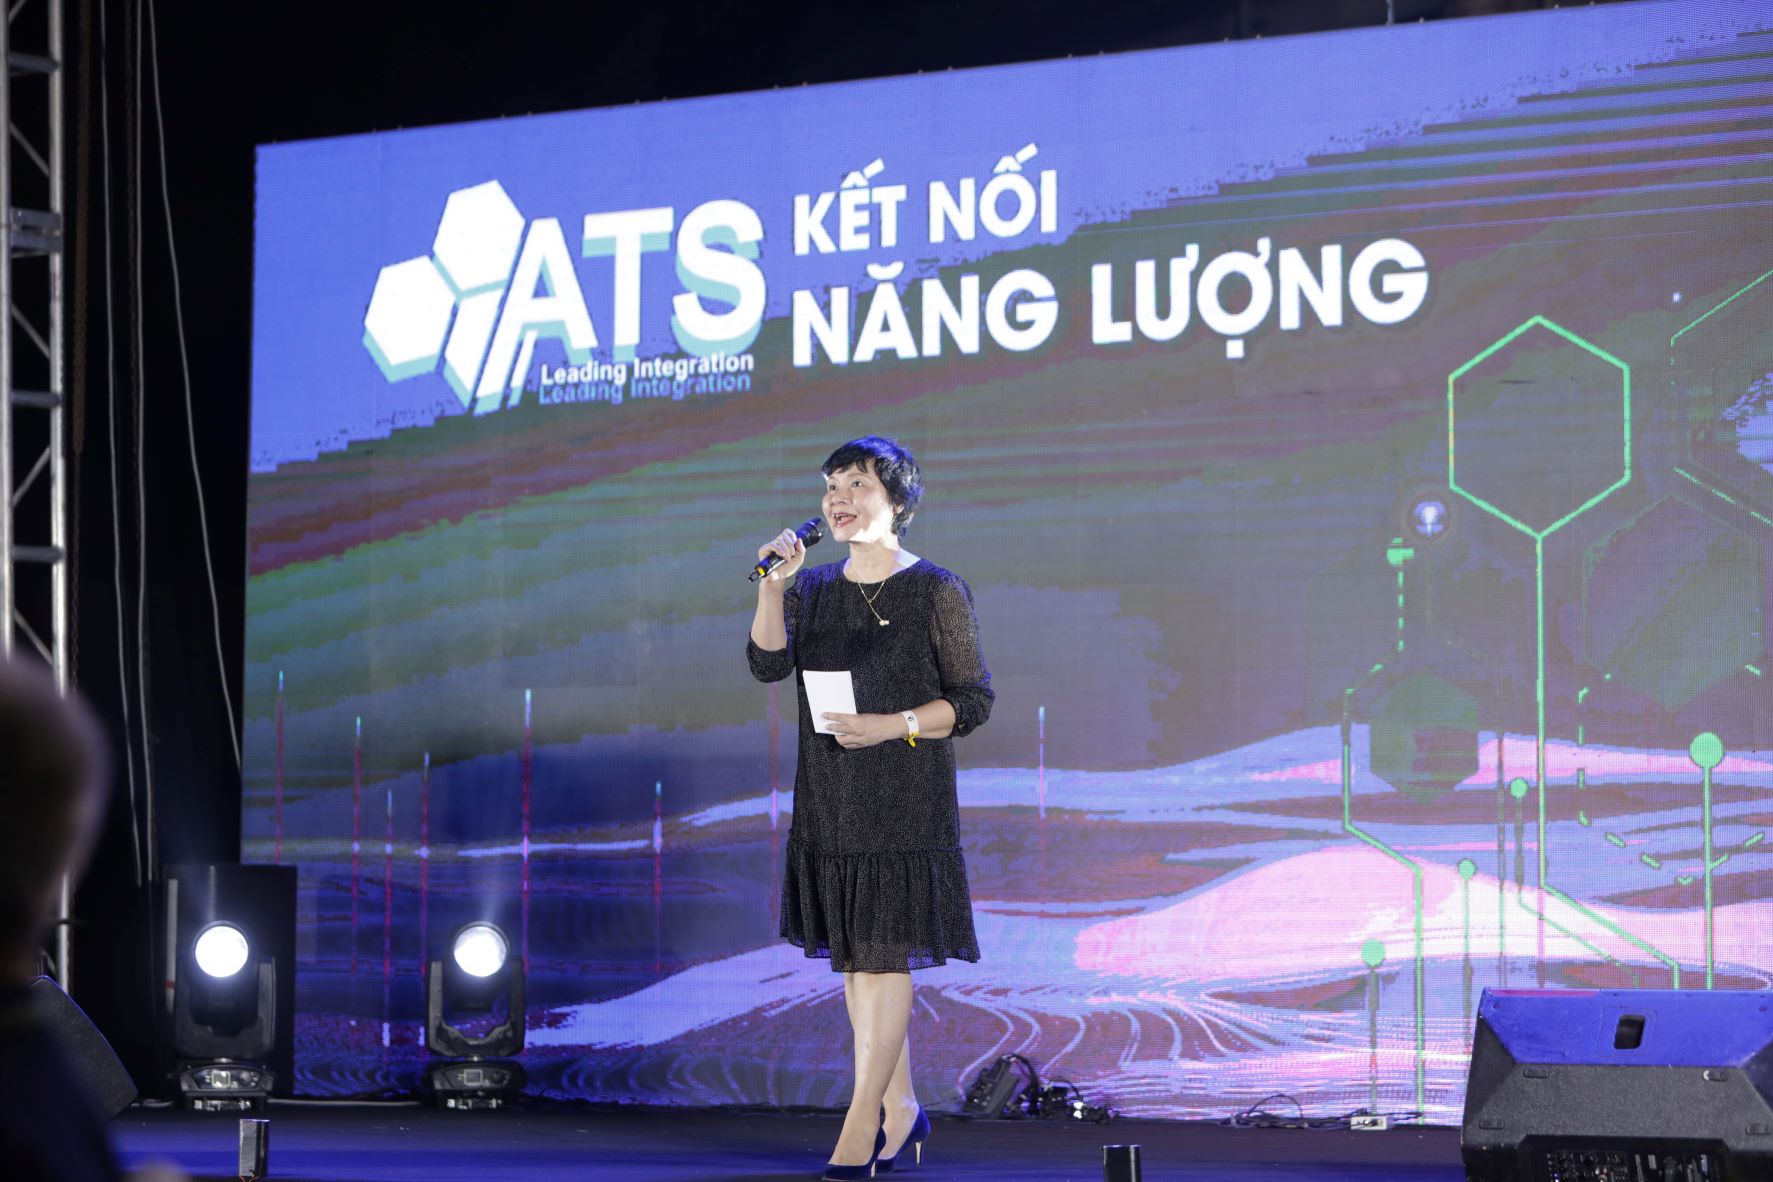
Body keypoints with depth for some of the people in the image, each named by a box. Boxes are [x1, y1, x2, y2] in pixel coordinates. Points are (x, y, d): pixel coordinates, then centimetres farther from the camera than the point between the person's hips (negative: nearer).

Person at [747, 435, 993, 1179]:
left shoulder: (936, 592, -4)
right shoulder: (813, 588, 10)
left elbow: (973, 700, -4)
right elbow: (769, 664, -5)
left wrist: (893, 726, -17)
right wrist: (773, 586, -19)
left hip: (907, 803, -5)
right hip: (829, 802, 5)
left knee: (883, 956, -8)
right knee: (854, 958, 10)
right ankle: (900, 1112, 22)